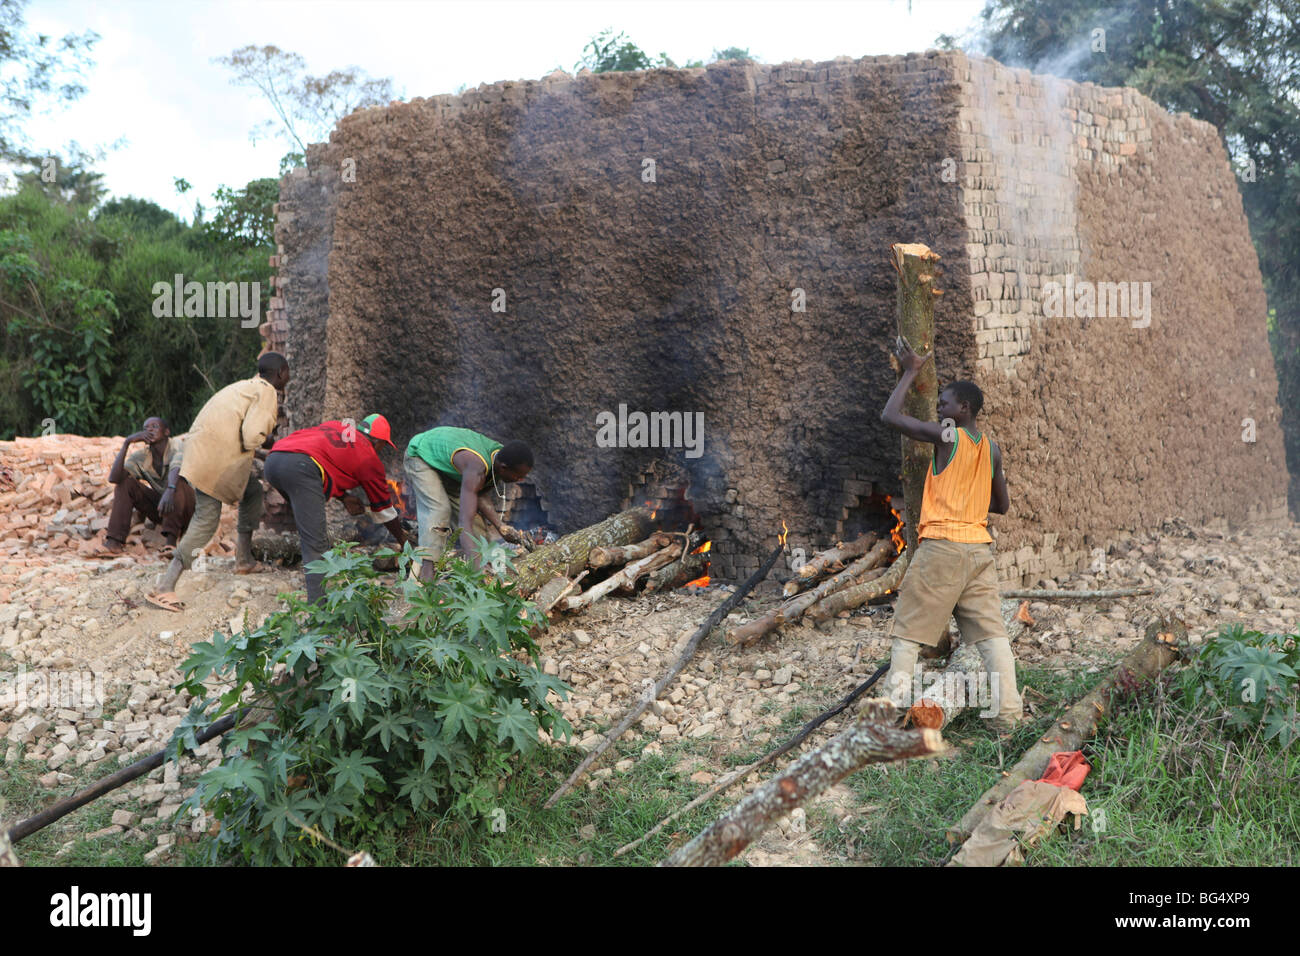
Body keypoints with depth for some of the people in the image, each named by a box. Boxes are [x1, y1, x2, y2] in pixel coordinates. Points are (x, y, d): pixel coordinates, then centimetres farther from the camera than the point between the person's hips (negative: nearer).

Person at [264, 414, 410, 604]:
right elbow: (383, 507, 25)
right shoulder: (368, 456, 16)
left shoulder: (335, 427, 31)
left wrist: (345, 497, 27)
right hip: (299, 466, -8)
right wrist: (403, 541, 39)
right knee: (316, 544, -9)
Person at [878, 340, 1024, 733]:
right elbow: (1002, 505, 19)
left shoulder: (946, 435, -6)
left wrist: (911, 371, 7)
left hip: (941, 545, -6)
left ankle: (897, 706, -3)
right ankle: (1008, 715, -2)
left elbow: (890, 416, -3)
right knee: (992, 633, 3)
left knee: (907, 633, 2)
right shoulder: (992, 449, 12)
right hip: (979, 548, 6)